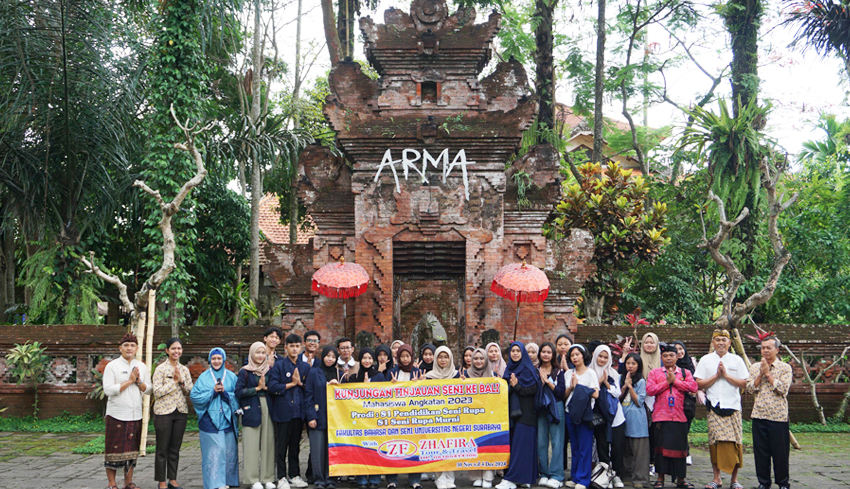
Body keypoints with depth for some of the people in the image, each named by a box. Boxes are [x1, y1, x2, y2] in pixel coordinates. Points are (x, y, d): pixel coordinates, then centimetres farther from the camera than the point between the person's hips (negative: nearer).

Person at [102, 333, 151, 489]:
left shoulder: (141, 367, 11)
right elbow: (108, 390, -12)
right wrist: (130, 381, -12)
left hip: (135, 416, 4)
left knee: (132, 450, 9)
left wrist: (138, 381, -8)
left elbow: (148, 389, 10)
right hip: (116, 415, -4)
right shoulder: (112, 366, -3)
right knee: (114, 450, -1)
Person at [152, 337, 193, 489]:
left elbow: (190, 391, 5)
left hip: (181, 412, 5)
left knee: (175, 448, 10)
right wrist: (174, 381, -14)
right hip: (164, 412, -5)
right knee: (162, 448, 2)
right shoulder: (161, 369, -6)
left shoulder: (184, 370, 9)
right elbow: (157, 392, -14)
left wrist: (181, 381, -11)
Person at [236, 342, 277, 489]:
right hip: (251, 411, -3)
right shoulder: (245, 372, 4)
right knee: (252, 445, -3)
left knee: (268, 444, 2)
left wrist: (266, 387, -6)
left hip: (267, 410, 3)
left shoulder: (269, 370, 13)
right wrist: (257, 388, -8)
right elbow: (238, 391, -5)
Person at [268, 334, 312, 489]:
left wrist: (300, 383, -7)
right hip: (283, 411, -4)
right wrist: (291, 384, -7)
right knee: (281, 445, 0)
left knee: (295, 445, 11)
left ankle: (294, 476, 19)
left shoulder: (305, 367, 13)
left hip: (299, 411, 4)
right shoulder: (278, 366, -2)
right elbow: (272, 387, -12)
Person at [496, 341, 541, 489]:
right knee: (511, 443, 5)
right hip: (511, 411, 6)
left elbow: (533, 389, -12)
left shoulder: (529, 369, -4)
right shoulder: (508, 369, 14)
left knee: (519, 445, -7)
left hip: (525, 413, -6)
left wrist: (516, 385, -17)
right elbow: (504, 388, 15)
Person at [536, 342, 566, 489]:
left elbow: (561, 392, -4)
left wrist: (548, 381, -11)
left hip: (556, 408, -2)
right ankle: (544, 474, 10)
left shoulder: (559, 371, 5)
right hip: (540, 409, 2)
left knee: (557, 442, -5)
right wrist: (540, 382, -12)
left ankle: (556, 476, -3)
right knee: (541, 443, 1)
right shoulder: (535, 371, 10)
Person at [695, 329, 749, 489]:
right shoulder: (705, 360, 8)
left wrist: (726, 375, -7)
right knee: (715, 443, -1)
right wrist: (716, 376, -7)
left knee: (735, 443, -4)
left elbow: (744, 384, 1)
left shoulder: (737, 360, 9)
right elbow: (699, 384, 2)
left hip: (733, 406, 0)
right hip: (714, 407, 0)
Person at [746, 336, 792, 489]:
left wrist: (768, 373, -11)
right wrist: (761, 374, -9)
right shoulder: (755, 367, 10)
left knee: (780, 452, 3)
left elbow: (783, 389, -13)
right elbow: (750, 388, 1)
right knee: (760, 452, 7)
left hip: (778, 416, -3)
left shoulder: (785, 368, 0)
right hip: (759, 415, 3)